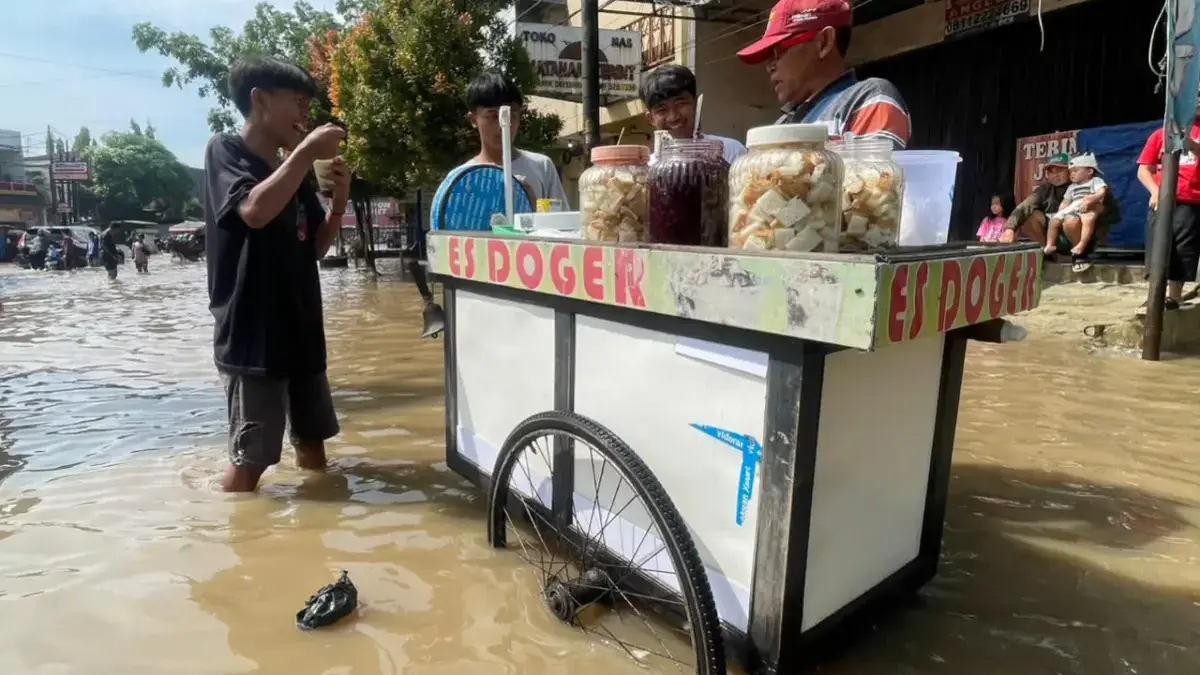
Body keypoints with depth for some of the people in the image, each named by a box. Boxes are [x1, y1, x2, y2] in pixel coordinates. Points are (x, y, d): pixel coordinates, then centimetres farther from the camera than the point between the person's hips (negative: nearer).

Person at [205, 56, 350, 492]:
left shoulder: (295, 172, 13)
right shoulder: (225, 151, -5)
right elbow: (254, 211, -25)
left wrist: (339, 202, -1)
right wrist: (306, 152, -19)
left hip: (302, 331, 7)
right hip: (250, 335, -7)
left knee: (313, 444, 15)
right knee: (249, 460, -3)